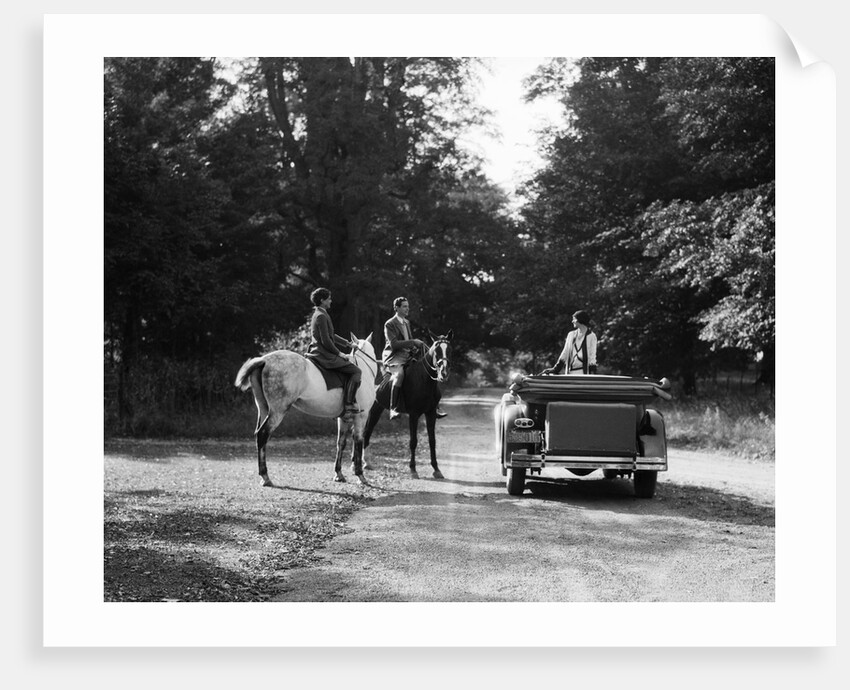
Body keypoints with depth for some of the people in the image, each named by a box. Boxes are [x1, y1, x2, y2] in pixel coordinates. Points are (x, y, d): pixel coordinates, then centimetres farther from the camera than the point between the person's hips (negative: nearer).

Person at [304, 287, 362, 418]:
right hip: (324, 355, -11)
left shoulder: (318, 314, 17)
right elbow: (326, 341, -20)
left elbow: (331, 335, 27)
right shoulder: (321, 316, -16)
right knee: (355, 371, -10)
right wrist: (339, 353, -10)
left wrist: (348, 344, 26)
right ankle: (348, 405, -16)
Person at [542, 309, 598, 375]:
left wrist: (592, 372, -10)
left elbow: (592, 357, -2)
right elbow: (565, 353, 18)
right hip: (570, 373, 5)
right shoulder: (571, 335, 15)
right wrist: (555, 369, 15)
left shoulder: (591, 336, 0)